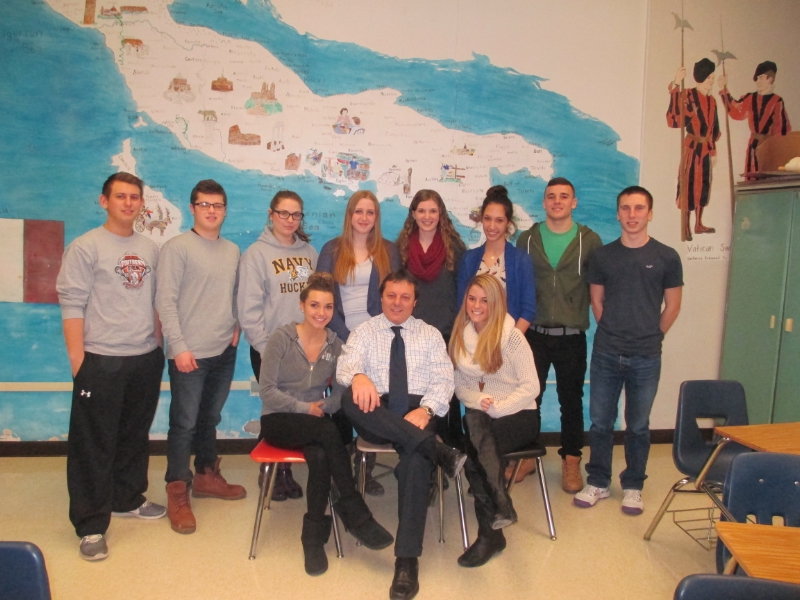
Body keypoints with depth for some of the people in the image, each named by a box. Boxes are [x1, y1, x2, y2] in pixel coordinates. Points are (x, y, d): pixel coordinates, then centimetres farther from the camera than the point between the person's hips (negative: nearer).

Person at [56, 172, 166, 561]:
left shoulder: (150, 249, 9)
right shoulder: (86, 248, -6)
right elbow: (72, 305, -10)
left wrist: (157, 347, 12)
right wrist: (78, 360, -13)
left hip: (146, 359, 5)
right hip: (101, 362, -5)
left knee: (135, 437, 17)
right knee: (94, 445, 3)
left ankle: (128, 500, 34)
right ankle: (91, 526, 12)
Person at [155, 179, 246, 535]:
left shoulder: (232, 251, 11)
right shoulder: (177, 248, -7)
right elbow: (165, 301, -11)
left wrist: (237, 327, 3)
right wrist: (179, 346, -15)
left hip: (225, 351, 6)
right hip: (189, 353, -5)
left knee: (211, 419, 17)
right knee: (185, 423, -1)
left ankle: (206, 476, 31)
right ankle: (177, 493, 11)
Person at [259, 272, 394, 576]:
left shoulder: (335, 345, 5)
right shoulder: (281, 338, -7)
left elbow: (340, 391, 6)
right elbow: (266, 389, -9)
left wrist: (324, 406, -15)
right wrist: (304, 407, -17)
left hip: (315, 423, 3)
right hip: (278, 421, -3)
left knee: (321, 457, -33)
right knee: (329, 431, -35)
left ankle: (314, 537, -16)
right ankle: (356, 515, -26)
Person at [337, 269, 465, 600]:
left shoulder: (430, 335, 16)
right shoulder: (364, 332, 14)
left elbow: (443, 379, 4)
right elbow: (346, 363, -5)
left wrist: (425, 409, -17)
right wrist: (358, 376, -31)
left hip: (418, 411, 0)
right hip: (376, 416, 1)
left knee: (416, 459, -34)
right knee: (351, 397, -34)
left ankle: (407, 561, -30)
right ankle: (437, 450, -37)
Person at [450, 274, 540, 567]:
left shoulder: (512, 336, -7)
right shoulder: (460, 335, 7)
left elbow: (531, 387, -8)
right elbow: (459, 384, 9)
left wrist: (496, 407, -20)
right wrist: (478, 401, -12)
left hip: (518, 415, -3)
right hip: (480, 417, 4)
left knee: (473, 450, -32)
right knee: (472, 421, -34)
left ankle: (490, 533, -27)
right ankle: (502, 506, -38)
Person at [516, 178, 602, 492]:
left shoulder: (590, 241, 0)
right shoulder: (527, 239, 5)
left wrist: (594, 315, 0)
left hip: (572, 336, -1)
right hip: (534, 333, 1)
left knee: (571, 399, 10)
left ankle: (571, 461, 24)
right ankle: (527, 454, 26)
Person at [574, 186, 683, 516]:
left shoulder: (666, 257, -2)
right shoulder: (602, 256, 3)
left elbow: (672, 306, 5)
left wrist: (650, 338, 7)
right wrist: (612, 334, 7)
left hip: (646, 358, -1)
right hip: (605, 354, 2)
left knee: (638, 426, 10)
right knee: (600, 421, 9)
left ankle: (633, 487, 26)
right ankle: (598, 482, 25)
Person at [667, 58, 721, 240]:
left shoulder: (712, 100, 10)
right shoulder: (688, 96, -12)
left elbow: (714, 129, 17)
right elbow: (675, 120, -32)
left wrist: (713, 150, 17)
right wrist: (675, 86, -40)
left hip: (706, 149, 8)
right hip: (692, 148, -8)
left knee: (703, 184, 13)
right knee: (689, 185, -5)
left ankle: (699, 224, 23)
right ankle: (686, 227, 1)